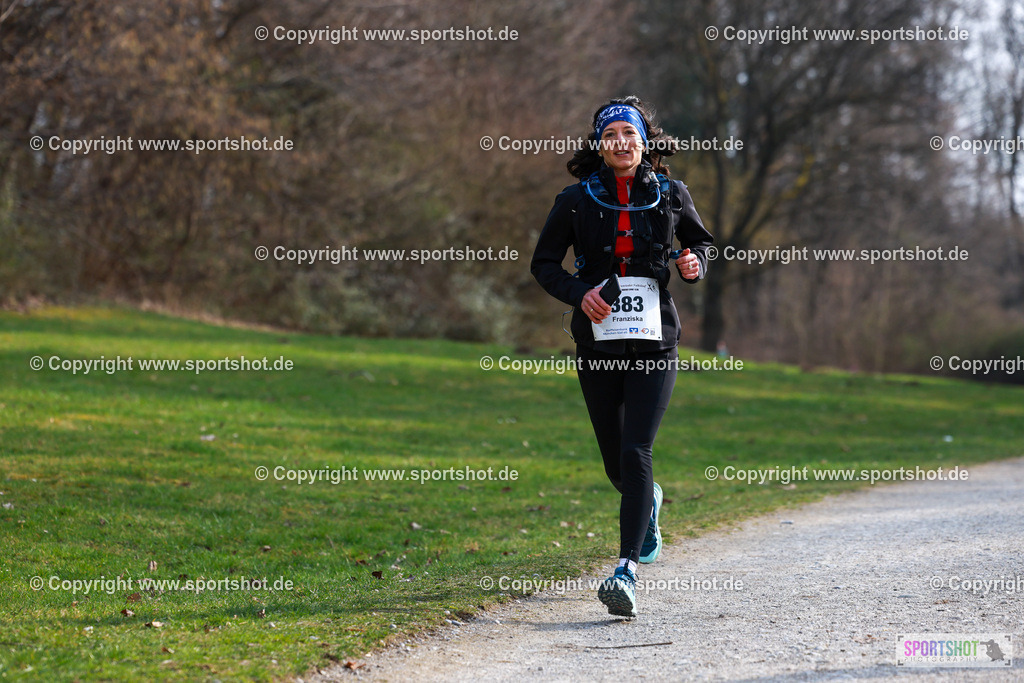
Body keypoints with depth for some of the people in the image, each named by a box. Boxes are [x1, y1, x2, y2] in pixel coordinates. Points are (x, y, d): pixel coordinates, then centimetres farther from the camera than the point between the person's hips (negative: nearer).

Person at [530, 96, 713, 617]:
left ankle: (627, 570, -21)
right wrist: (578, 293, -11)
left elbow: (701, 241, 19)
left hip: (655, 340, -2)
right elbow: (543, 262, 7)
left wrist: (695, 263, -4)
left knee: (635, 451, -16)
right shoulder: (577, 200, 2)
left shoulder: (669, 194, 4)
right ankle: (648, 500, 47)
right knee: (615, 462, 10)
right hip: (598, 340, 2)